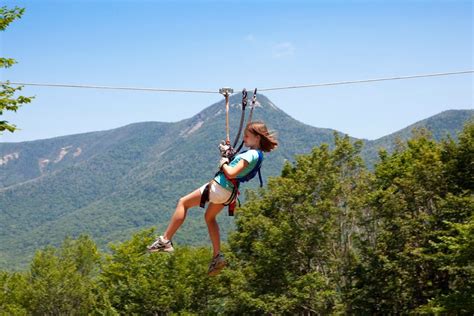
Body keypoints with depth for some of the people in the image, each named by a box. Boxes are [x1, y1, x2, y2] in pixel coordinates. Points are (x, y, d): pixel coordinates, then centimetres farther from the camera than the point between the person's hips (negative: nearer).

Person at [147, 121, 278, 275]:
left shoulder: (251, 154, -21)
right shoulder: (255, 154, 8)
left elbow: (231, 173, -29)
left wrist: (223, 162, -11)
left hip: (219, 186, -10)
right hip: (228, 192, 10)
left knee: (183, 202, 2)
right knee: (210, 217, 29)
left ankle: (165, 240, 2)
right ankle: (217, 256, 25)